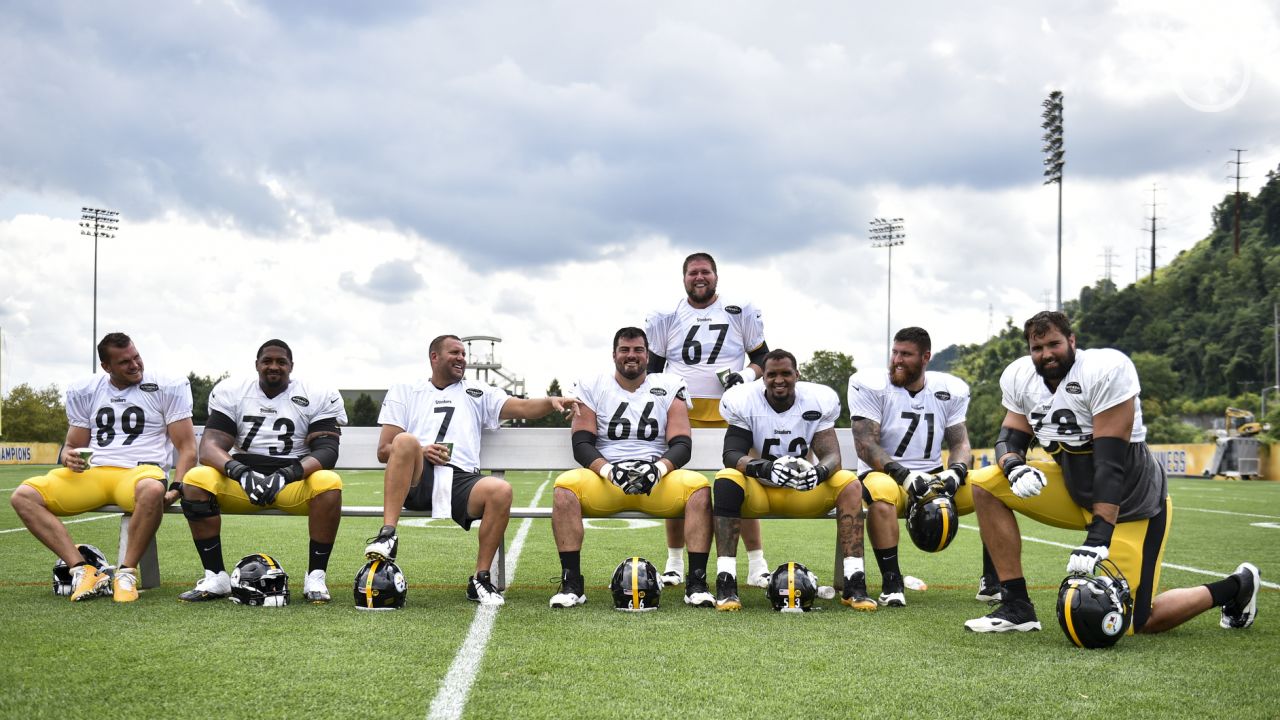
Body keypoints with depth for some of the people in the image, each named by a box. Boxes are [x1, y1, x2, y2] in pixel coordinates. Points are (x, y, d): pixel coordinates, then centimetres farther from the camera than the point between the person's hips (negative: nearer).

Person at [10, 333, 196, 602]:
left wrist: (176, 489, -16)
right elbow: (73, 445, 20)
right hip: (92, 473, 4)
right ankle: (83, 570, -24)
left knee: (152, 490, -42)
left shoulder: (168, 387, 3)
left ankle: (126, 572, -25)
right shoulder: (83, 391, 14)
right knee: (23, 496, -18)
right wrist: (69, 457, -6)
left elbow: (187, 448, 1)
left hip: (140, 471, -4)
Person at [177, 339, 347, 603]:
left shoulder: (319, 397, 1)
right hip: (241, 480, 2)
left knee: (329, 483, -34)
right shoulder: (230, 392, 6)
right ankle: (215, 577, -18)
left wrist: (286, 475, -28)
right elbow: (210, 445, -5)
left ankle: (316, 577, -23)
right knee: (196, 480, -26)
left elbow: (326, 450, -10)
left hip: (293, 480, -2)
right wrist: (239, 471, -26)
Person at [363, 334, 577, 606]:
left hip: (461, 481, 1)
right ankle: (388, 536, -36)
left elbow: (523, 408, 10)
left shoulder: (477, 393, 27)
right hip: (416, 482, -1)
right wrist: (419, 452, -7)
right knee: (405, 440, -33)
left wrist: (552, 402, -11)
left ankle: (480, 579, -19)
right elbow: (384, 451, 13)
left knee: (501, 491, -30)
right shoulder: (405, 392, 22)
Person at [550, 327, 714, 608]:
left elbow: (681, 444, 3)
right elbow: (582, 444, 1)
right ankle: (571, 584, -25)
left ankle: (697, 583, -26)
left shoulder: (670, 387, 11)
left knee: (699, 487, -29)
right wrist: (610, 470, -19)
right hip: (604, 479, 0)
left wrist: (658, 468, -19)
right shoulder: (592, 387, 10)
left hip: (657, 479, 0)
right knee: (566, 486, -31)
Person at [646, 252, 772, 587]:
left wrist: (747, 376, -7)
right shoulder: (666, 317, 9)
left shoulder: (741, 313, 7)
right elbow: (652, 368, 16)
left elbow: (763, 357, 12)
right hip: (681, 414, 1)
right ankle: (674, 563, 16)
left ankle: (757, 565, 5)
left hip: (729, 413, -1)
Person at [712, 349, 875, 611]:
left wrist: (819, 471, -37)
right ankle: (725, 582, -38)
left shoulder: (818, 401, -5)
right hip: (757, 491, -2)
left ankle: (854, 585, -28)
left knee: (850, 484, -23)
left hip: (803, 491, 2)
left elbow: (832, 454, -11)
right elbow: (731, 454, -20)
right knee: (726, 480, -34)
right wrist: (766, 468, -40)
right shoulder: (744, 402, -11)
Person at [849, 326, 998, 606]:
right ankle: (891, 582, -26)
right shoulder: (870, 385, -7)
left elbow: (960, 442, 6)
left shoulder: (950, 389, 6)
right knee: (881, 492, -40)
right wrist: (904, 475, -26)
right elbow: (865, 445, -13)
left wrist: (954, 472, -17)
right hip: (886, 475, -4)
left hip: (934, 477, 4)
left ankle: (992, 581, -6)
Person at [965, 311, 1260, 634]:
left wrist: (1098, 535, -34)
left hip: (1131, 504, -6)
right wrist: (1015, 467, -27)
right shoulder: (1020, 377, -5)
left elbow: (1111, 459, -29)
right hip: (1075, 490, 7)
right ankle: (1016, 607, -6)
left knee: (1133, 622, -5)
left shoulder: (1105, 369, -25)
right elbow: (1010, 438, 0)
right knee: (987, 484, -9)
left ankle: (1235, 587, 20)